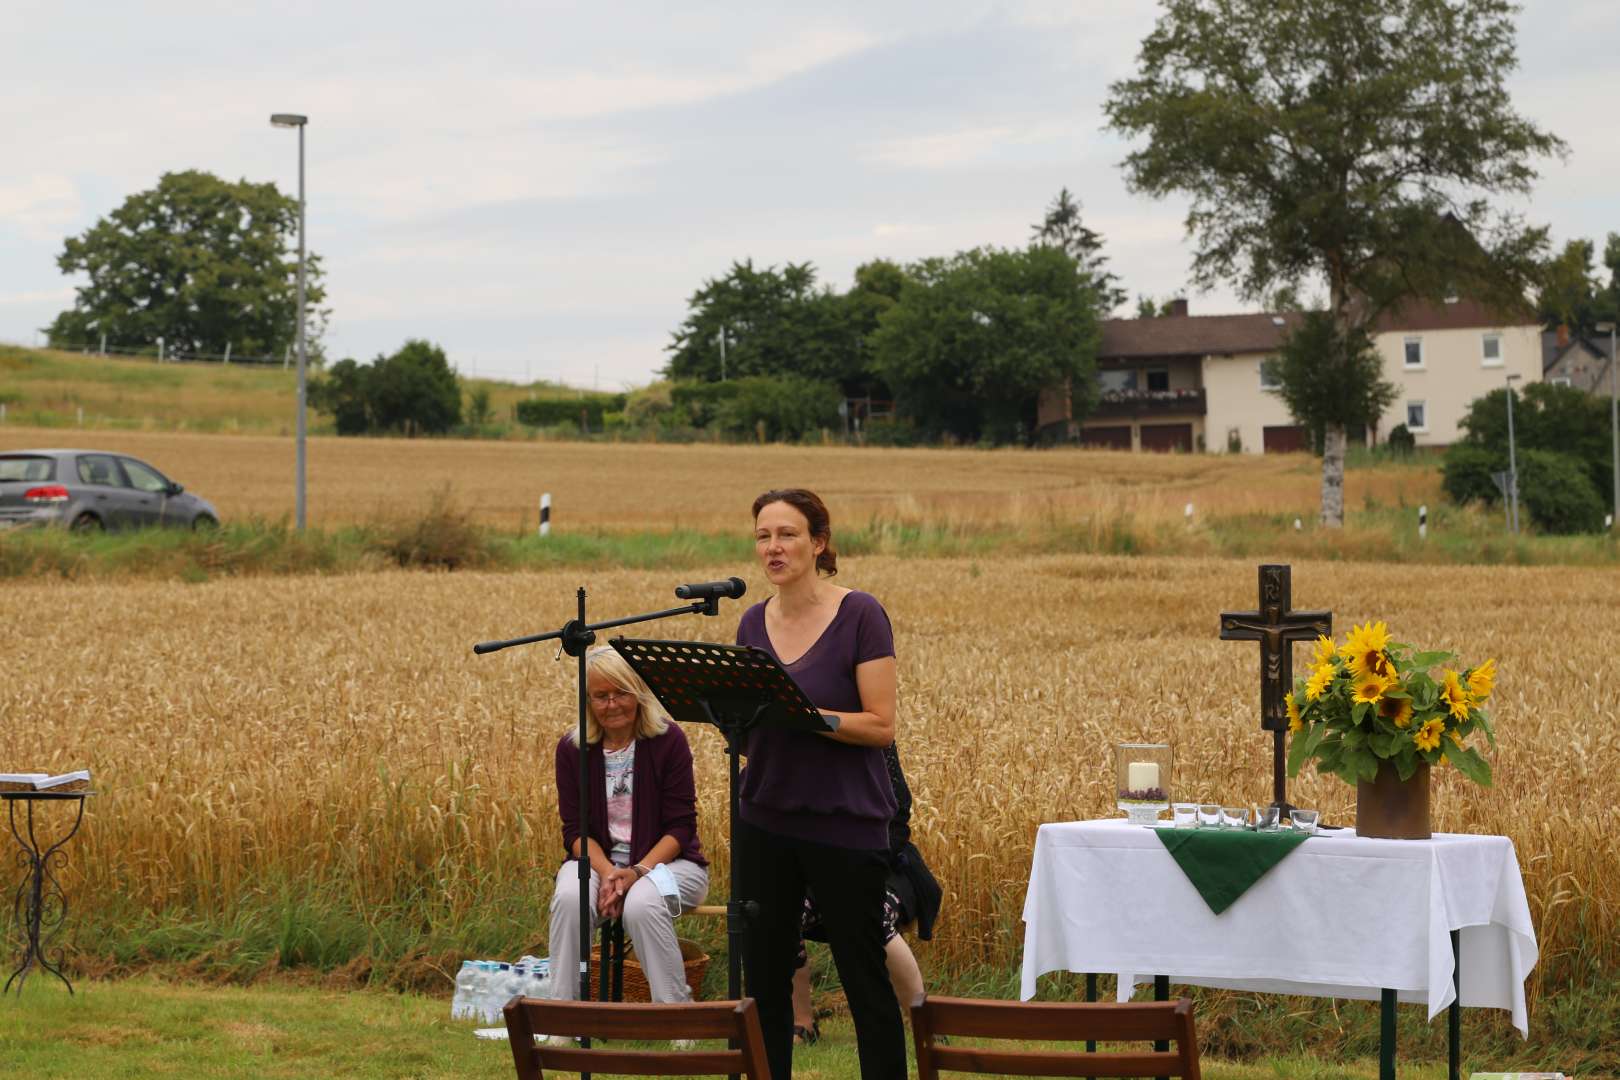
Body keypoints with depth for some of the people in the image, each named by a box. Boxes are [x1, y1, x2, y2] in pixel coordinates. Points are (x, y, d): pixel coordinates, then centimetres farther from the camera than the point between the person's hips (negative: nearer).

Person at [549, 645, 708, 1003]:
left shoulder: (668, 740, -6)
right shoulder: (572, 749, 2)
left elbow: (681, 826, -8)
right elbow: (574, 828, 0)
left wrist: (638, 871, -23)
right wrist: (606, 871, -20)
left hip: (664, 862, -2)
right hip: (598, 860, 2)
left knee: (641, 905, -36)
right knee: (569, 899, -32)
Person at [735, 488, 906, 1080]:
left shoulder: (860, 615, -10)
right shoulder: (753, 622, 7)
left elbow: (880, 726, -13)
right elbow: (746, 733, 13)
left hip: (846, 825, -5)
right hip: (764, 823, 5)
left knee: (865, 978, 3)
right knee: (763, 977, 8)